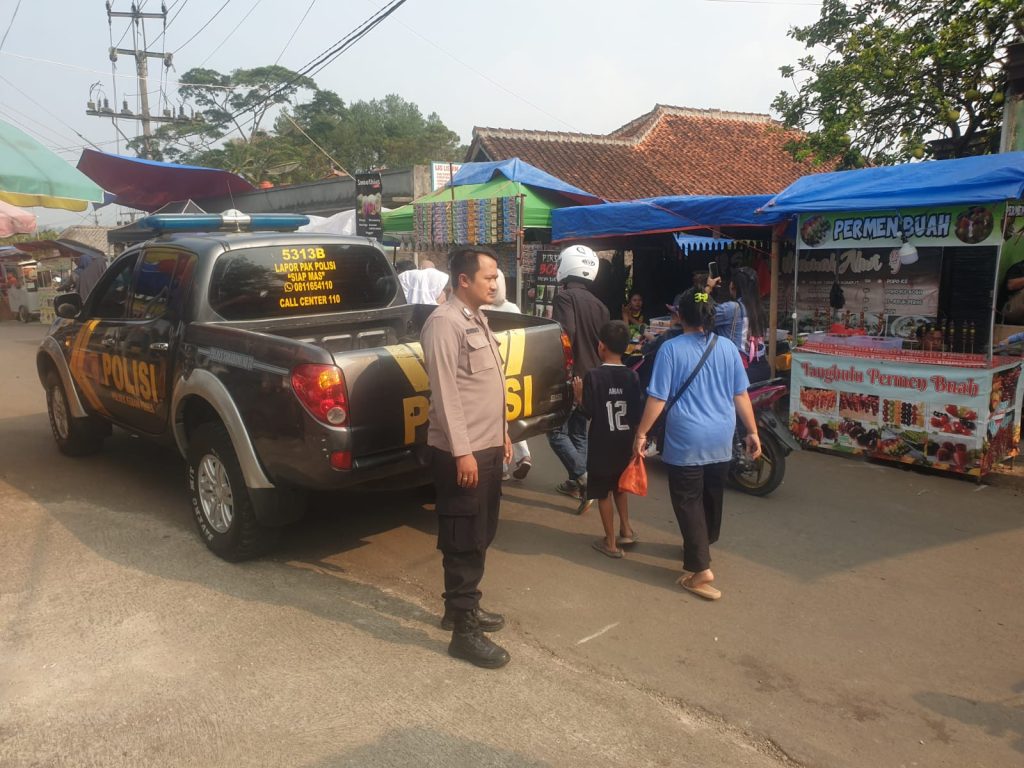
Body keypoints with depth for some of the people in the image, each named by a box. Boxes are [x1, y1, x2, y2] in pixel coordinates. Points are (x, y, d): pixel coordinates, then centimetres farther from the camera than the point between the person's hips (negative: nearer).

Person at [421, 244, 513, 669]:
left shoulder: (477, 320, 15)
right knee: (464, 542, -1)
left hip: (488, 447, 10)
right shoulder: (444, 323, -16)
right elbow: (445, 392, -21)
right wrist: (462, 452, -22)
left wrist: (501, 433, 20)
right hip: (462, 453, -10)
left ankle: (463, 607, 34)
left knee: (481, 536, 19)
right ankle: (464, 632, 9)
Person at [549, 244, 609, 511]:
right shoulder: (599, 304, 9)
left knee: (557, 431, 0)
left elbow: (566, 335, -29)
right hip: (592, 376, 8)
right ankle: (575, 482, 24)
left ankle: (584, 479, -13)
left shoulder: (565, 297, -14)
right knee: (578, 430, 17)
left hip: (570, 376, -7)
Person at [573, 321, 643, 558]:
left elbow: (588, 412, -15)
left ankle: (611, 542, 13)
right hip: (625, 443, 5)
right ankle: (626, 529, 26)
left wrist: (579, 394, 2)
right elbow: (637, 414, 0)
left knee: (603, 493, 7)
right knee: (619, 486, 26)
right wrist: (633, 438, 15)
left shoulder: (593, 375, -15)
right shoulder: (632, 376, -2)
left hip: (602, 445, -4)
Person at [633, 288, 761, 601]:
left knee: (688, 502, 1)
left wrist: (641, 433, -4)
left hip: (687, 441, -5)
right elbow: (741, 396, 5)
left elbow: (658, 398, -12)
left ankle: (701, 569, -4)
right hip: (721, 440, 5)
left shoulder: (671, 349, -11)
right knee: (712, 498, 21)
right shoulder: (727, 347, 2)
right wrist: (752, 432, 13)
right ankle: (703, 545, 42)